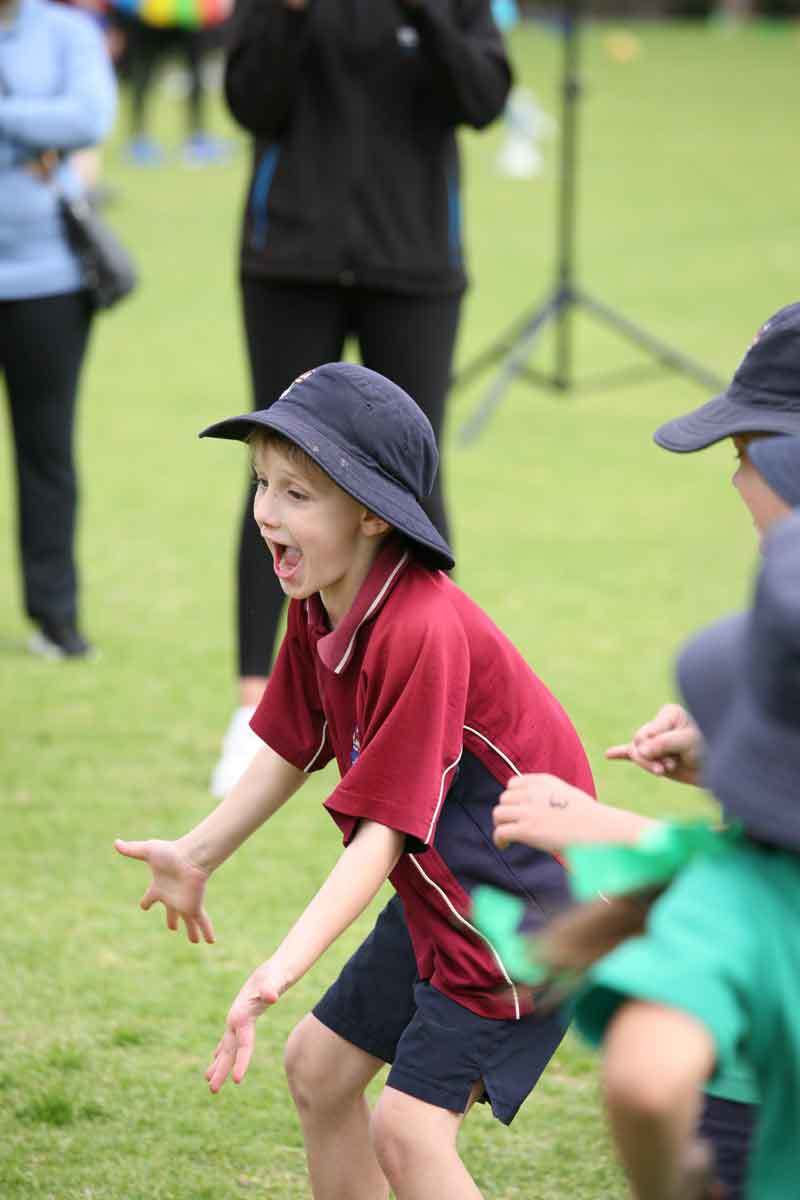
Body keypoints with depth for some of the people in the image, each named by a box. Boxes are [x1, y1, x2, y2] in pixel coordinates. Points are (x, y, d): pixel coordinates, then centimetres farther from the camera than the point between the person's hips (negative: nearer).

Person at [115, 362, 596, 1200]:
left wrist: (281, 969, -36)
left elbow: (385, 829, -31)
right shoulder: (319, 604, -2)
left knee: (408, 1128, -15)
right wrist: (197, 854, 14)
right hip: (438, 896, 10)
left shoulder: (422, 629, -30)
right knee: (318, 1068, 17)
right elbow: (293, 749, 14)